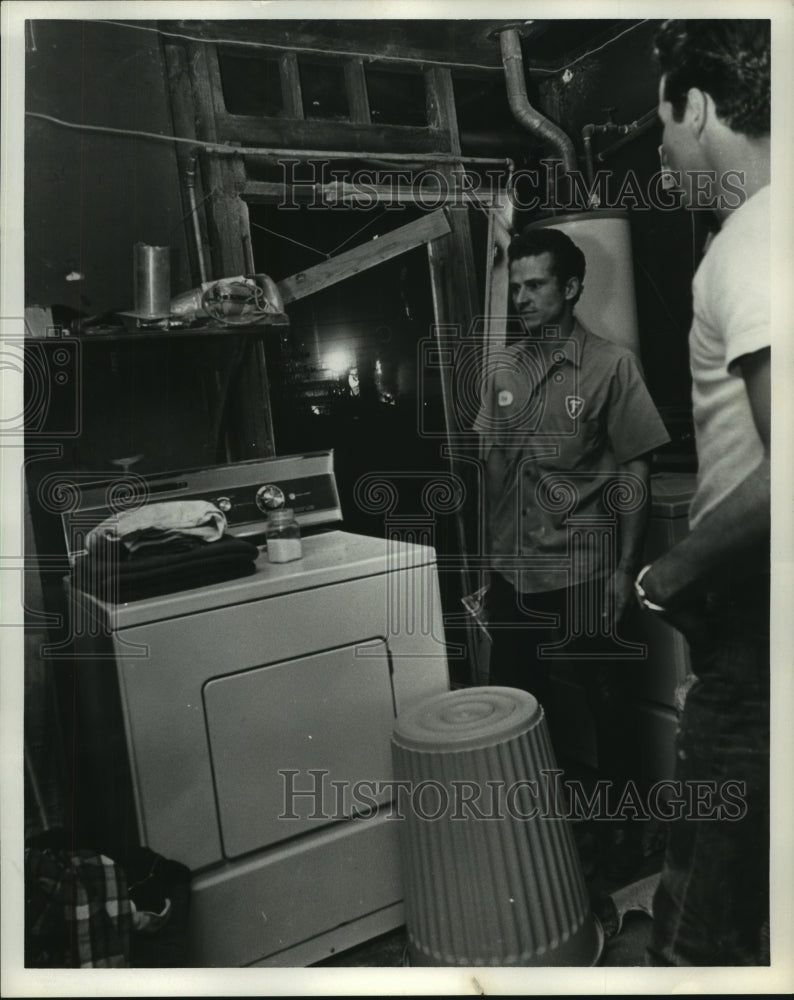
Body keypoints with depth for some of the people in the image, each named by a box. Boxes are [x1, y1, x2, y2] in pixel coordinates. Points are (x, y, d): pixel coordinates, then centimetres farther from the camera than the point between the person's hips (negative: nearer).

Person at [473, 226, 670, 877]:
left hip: (585, 572, -4)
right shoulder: (501, 369, 6)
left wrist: (625, 568, -8)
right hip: (514, 572, 4)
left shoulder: (611, 365, -7)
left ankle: (622, 824, 31)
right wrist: (491, 556, 9)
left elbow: (635, 471, -6)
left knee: (609, 701, 10)